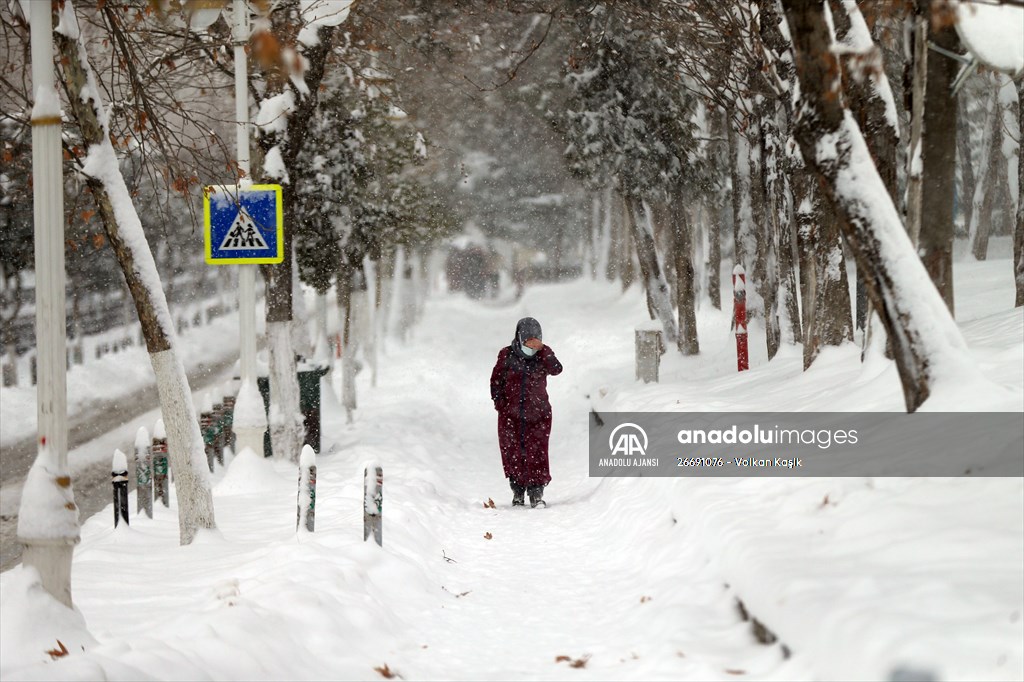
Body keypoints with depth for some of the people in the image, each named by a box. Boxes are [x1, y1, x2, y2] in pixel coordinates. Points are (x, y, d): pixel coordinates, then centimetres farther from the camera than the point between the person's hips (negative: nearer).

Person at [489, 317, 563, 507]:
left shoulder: (543, 356, 1)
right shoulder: (507, 355, 0)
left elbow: (556, 370, -18)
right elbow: (496, 381, 7)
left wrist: (542, 350, -25)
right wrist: (500, 404, -2)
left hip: (538, 414, -1)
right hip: (511, 414, 1)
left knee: (536, 453, -9)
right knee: (512, 453, 5)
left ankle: (536, 493, -5)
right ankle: (518, 491, 18)